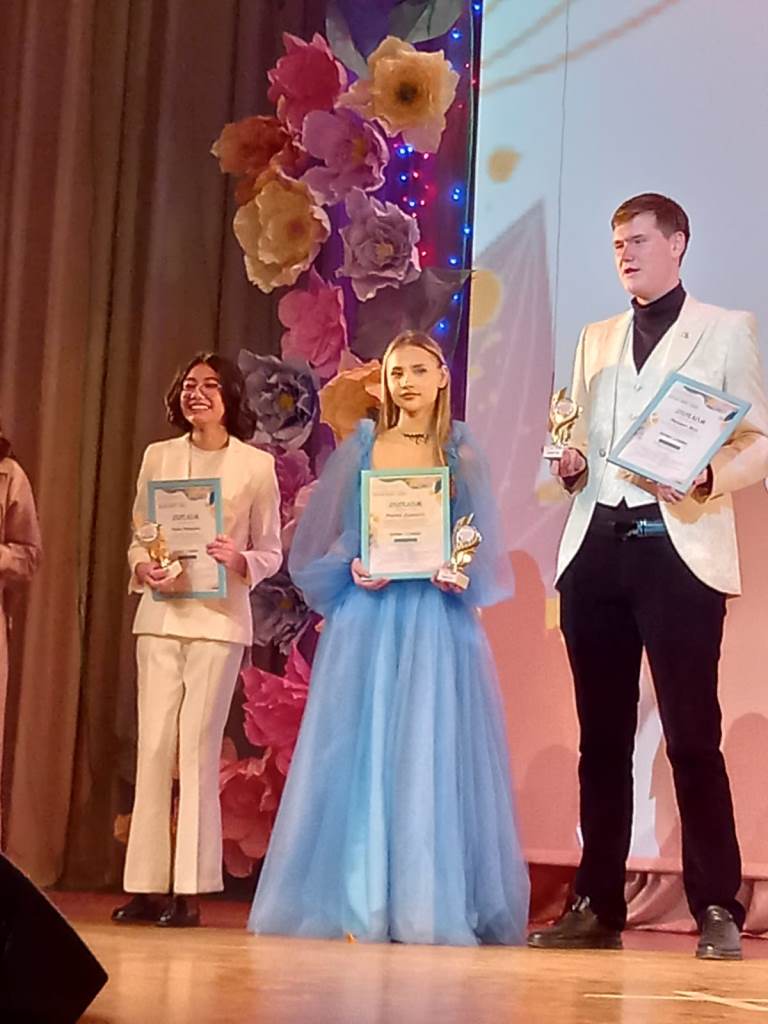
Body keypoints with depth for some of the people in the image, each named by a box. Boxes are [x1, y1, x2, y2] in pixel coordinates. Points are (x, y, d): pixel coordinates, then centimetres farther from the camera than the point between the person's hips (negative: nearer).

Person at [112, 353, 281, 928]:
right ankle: (146, 885, 6)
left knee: (198, 746, -5)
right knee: (153, 745, 1)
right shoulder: (158, 457, 10)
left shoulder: (256, 465, 2)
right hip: (160, 616, 3)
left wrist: (238, 561, -17)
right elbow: (137, 538, 11)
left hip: (219, 618, -3)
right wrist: (144, 569, -9)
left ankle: (189, 890, 0)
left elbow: (271, 552, 3)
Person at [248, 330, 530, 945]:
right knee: (360, 754, -1)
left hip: (436, 624, 0)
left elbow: (484, 553, 7)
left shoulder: (463, 457, 8)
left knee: (429, 756, -4)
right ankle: (358, 904, 5)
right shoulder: (360, 449, 8)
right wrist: (351, 569, -10)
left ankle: (428, 906, 1)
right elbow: (319, 544, 8)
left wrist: (461, 574, -13)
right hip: (366, 620, 1)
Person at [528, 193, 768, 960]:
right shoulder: (595, 339, 21)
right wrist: (571, 464, 0)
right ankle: (596, 905, 14)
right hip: (595, 550, 5)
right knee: (602, 737, 8)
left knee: (692, 735, -7)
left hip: (678, 550, -5)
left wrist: (705, 478, -18)